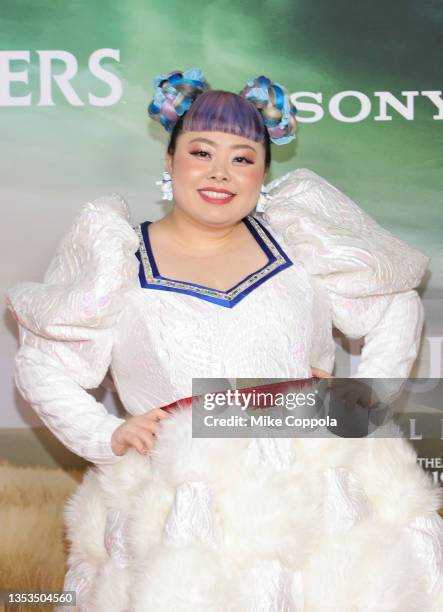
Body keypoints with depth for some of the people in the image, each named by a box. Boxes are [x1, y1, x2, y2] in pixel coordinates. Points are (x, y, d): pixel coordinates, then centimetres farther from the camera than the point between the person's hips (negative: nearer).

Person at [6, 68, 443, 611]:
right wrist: (106, 437, -2)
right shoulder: (120, 259, 7)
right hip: (184, 499, -1)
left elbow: (397, 306, 17)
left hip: (321, 487, 2)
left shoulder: (297, 238, 10)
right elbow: (41, 366, 11)